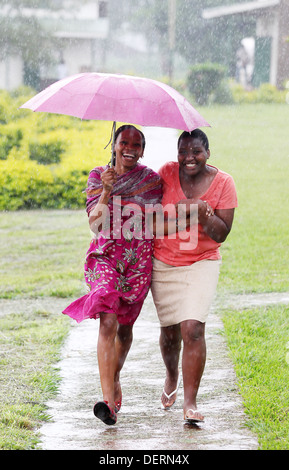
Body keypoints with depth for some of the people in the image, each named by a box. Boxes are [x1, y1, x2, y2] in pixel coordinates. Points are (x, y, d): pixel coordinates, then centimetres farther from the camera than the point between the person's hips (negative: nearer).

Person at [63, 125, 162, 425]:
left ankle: (114, 377, 40)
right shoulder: (97, 176, 3)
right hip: (105, 254, -2)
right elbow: (94, 224, -6)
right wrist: (106, 193, -18)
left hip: (139, 259, 2)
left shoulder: (151, 179, 2)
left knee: (126, 325, 12)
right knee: (108, 322, -19)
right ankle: (109, 400, -27)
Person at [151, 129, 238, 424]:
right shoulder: (167, 173, -5)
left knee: (193, 328, -17)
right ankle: (172, 377, 41)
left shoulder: (222, 183, -9)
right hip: (163, 263, 2)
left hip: (201, 263, -2)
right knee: (170, 330, 9)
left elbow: (221, 234, -10)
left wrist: (203, 211, -26)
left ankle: (190, 402, -11)